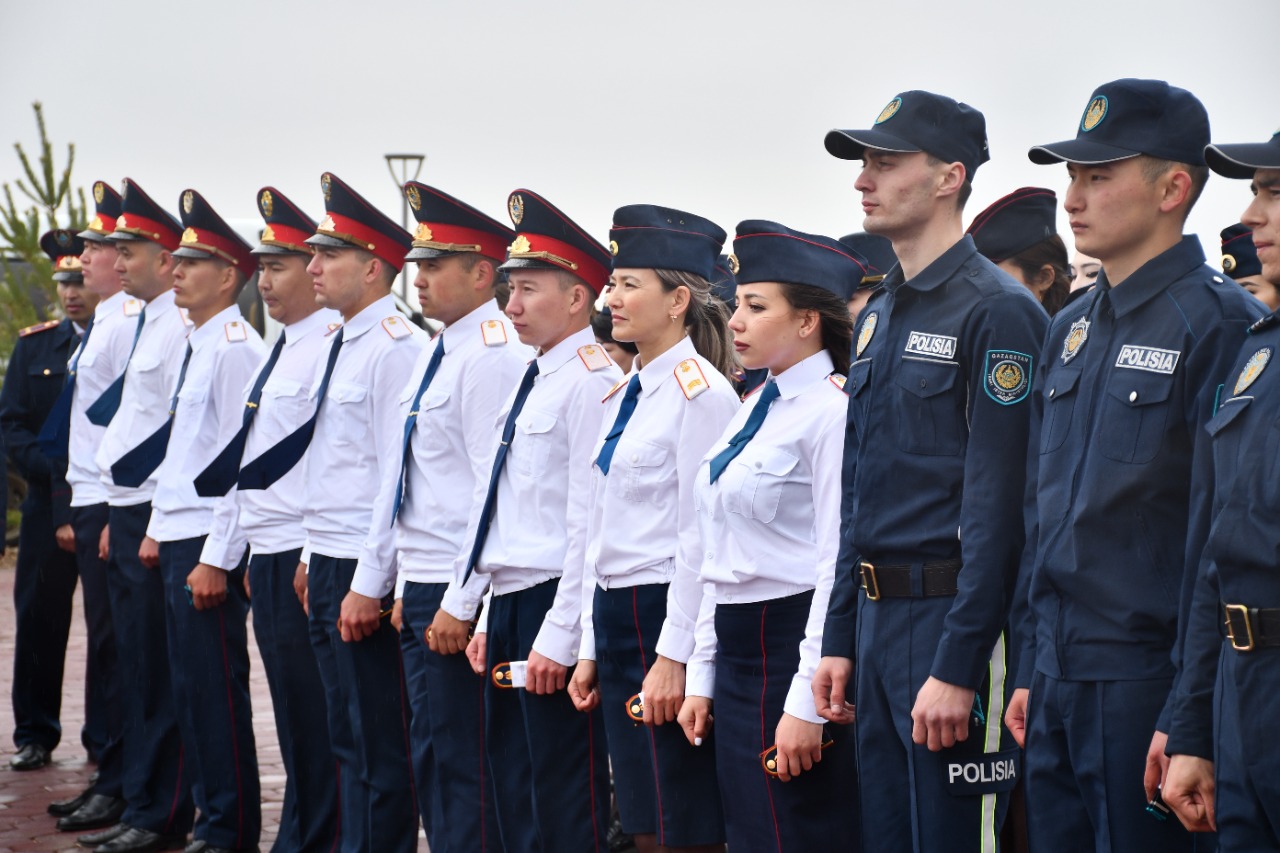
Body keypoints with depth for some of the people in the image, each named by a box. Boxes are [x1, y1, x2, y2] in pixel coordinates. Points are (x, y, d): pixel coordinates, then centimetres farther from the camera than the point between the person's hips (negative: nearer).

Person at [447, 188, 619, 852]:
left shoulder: (592, 381, -14)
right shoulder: (531, 383, 15)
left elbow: (589, 523, -18)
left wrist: (558, 638, -19)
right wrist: (488, 619, 16)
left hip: (552, 610, -9)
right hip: (507, 608, 9)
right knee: (513, 795, 15)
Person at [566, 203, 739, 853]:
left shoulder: (702, 391, -12)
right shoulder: (624, 395, 14)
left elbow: (701, 539, -16)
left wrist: (674, 656, -19)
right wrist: (591, 648, 16)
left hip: (665, 618, -9)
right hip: (615, 619, 9)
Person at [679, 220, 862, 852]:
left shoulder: (832, 413, -13)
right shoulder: (755, 408, 13)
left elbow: (839, 566, -17)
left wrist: (806, 704, -19)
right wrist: (702, 678, 14)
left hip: (794, 646, -9)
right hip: (737, 652, 9)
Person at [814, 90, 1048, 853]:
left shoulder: (998, 312, -12)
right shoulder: (878, 316, 14)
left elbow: (998, 508, -17)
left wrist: (957, 668, -20)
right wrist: (839, 640, 14)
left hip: (955, 619, -8)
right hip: (878, 619, 8)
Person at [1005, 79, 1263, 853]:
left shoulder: (1220, 323, -11)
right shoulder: (1071, 330, 14)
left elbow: (1225, 538, -16)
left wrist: (1187, 717, -19)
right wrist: (1032, 670, 15)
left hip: (1147, 678, -8)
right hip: (1058, 683, 8)